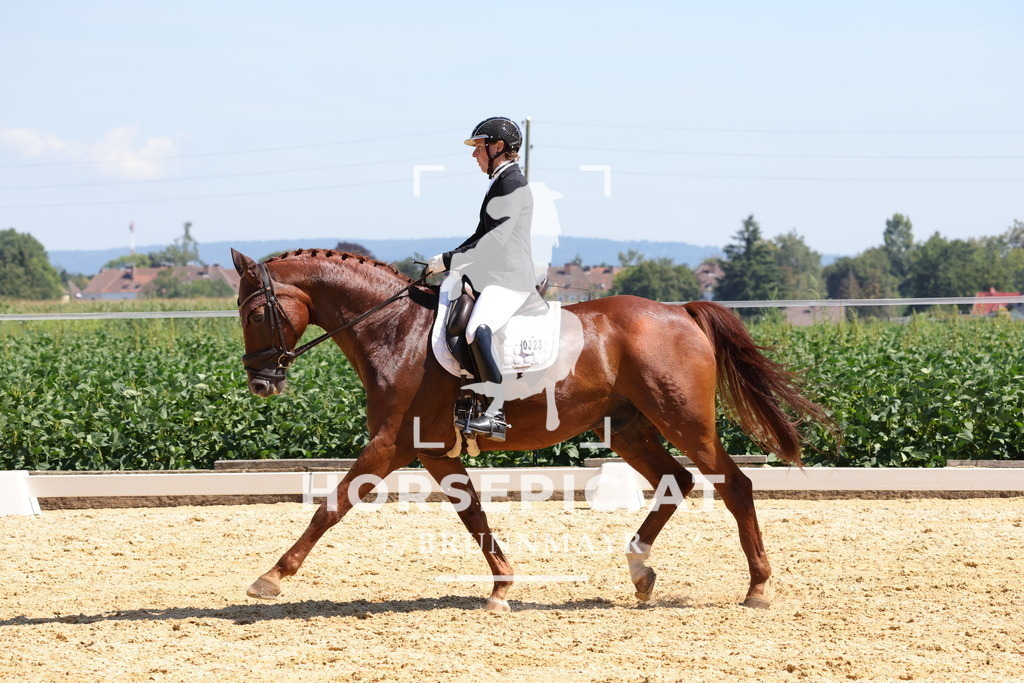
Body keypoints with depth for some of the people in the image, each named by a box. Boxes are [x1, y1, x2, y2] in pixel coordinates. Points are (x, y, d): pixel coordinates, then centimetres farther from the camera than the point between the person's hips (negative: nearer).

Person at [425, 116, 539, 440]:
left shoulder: (511, 183, -12)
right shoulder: (502, 182, 20)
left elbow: (494, 240, -20)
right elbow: (483, 235, 24)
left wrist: (449, 261, -16)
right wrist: (449, 259, 11)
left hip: (509, 280, -12)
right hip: (494, 279, 12)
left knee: (477, 330, -34)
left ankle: (496, 413, -38)